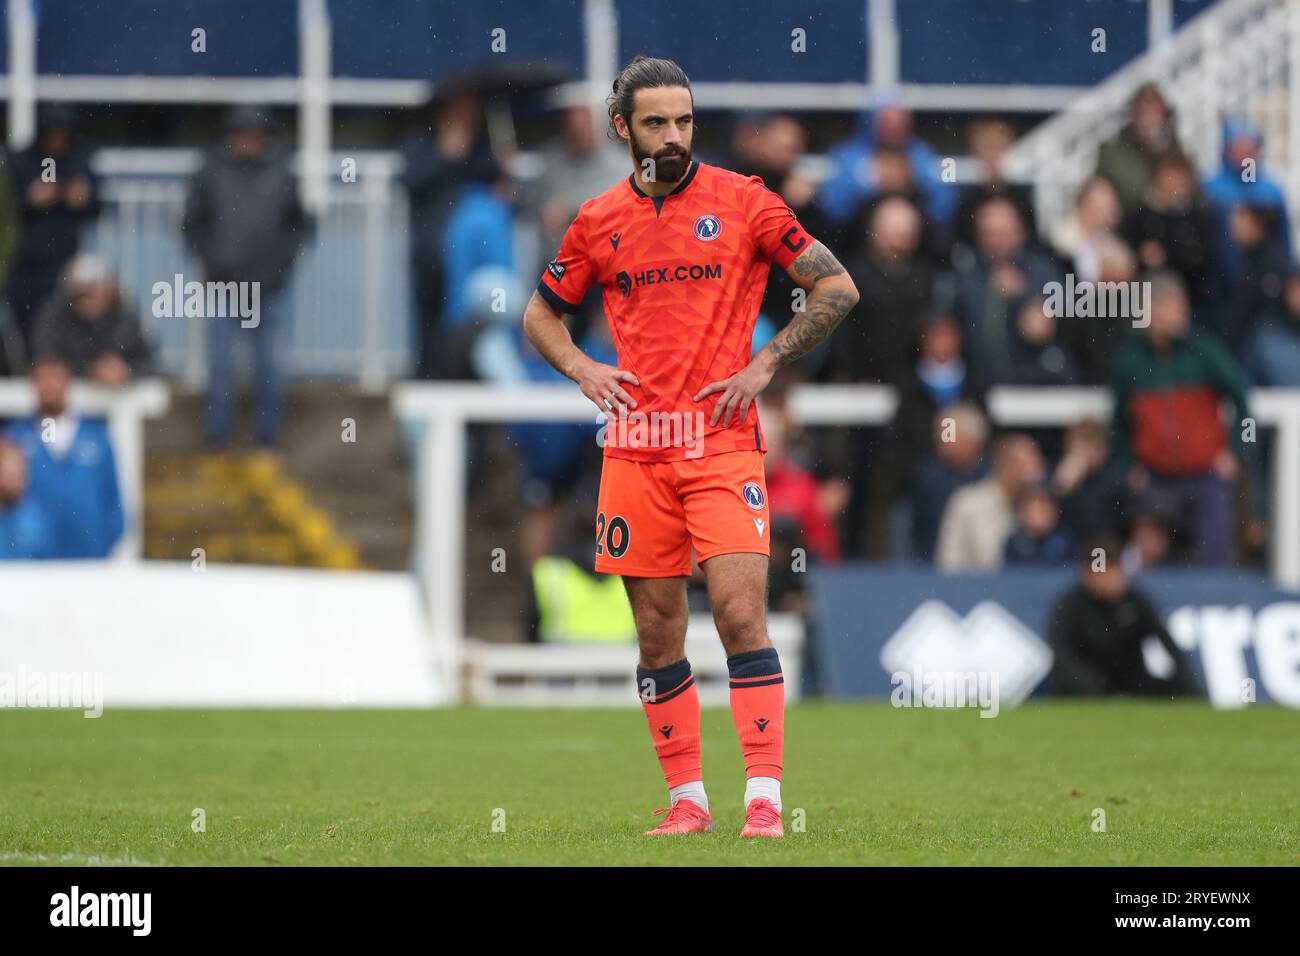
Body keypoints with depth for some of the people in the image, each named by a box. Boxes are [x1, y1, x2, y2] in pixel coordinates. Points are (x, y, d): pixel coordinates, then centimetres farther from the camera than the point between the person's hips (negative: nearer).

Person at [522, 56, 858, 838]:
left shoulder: (742, 202, 0)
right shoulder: (599, 222, 9)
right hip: (636, 446, 3)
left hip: (723, 443, -3)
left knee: (741, 612, -13)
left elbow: (838, 289, 2)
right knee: (658, 632, 5)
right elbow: (541, 314, 23)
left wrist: (763, 365, -5)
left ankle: (765, 800, -14)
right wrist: (583, 370, 4)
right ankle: (687, 799, 13)